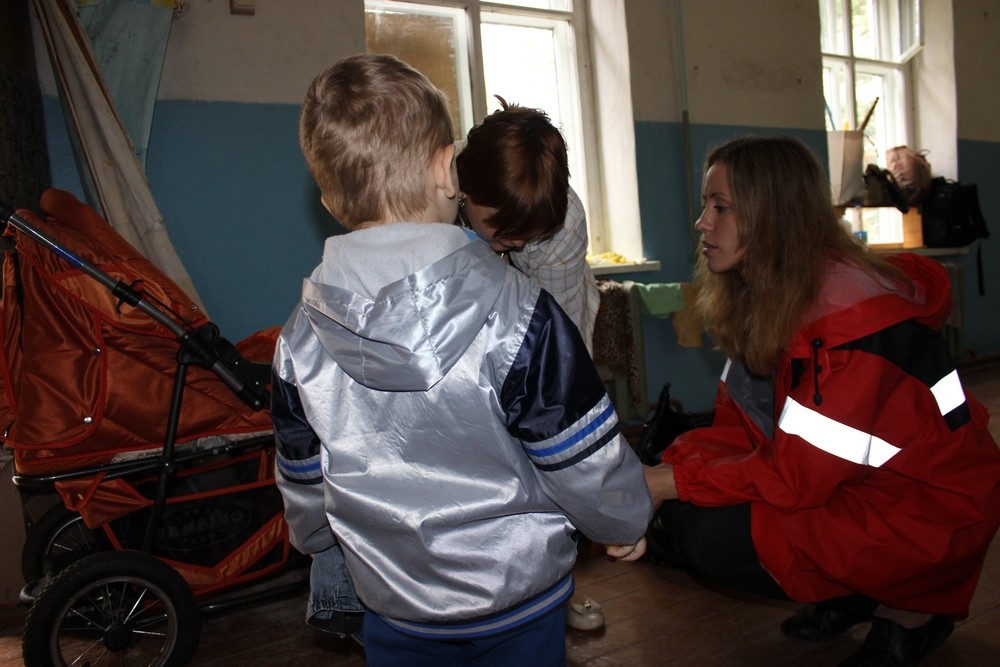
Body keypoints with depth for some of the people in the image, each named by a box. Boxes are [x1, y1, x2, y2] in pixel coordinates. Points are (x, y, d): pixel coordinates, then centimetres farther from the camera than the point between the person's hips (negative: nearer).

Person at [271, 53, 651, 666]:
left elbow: (302, 478, 2)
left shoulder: (300, 337, -11)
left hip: (390, 603, 3)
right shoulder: (515, 311, -25)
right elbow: (585, 456, -17)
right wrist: (626, 523, 3)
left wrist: (316, 541, 23)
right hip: (517, 597, -2)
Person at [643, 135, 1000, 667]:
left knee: (710, 534, -22)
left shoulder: (851, 313, -28)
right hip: (839, 484, 8)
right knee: (676, 511, -4)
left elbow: (796, 477, -27)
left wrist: (670, 482, -22)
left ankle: (905, 609, 0)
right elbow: (737, 427, -2)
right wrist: (655, 476, -16)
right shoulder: (764, 296, 0)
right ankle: (846, 598, 12)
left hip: (926, 510, -8)